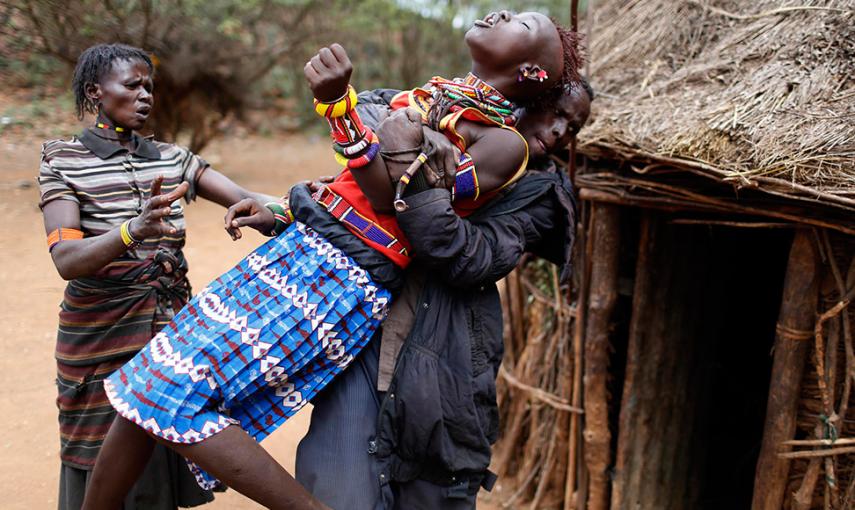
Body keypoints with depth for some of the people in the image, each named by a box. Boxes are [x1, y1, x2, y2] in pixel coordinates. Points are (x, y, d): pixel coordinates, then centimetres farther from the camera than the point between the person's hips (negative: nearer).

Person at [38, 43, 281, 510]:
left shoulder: (172, 159, 9)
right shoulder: (63, 161, -4)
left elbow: (246, 199, -4)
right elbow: (66, 260, -19)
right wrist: (132, 231, -38)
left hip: (174, 329, 4)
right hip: (103, 342, -4)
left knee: (168, 472, 7)